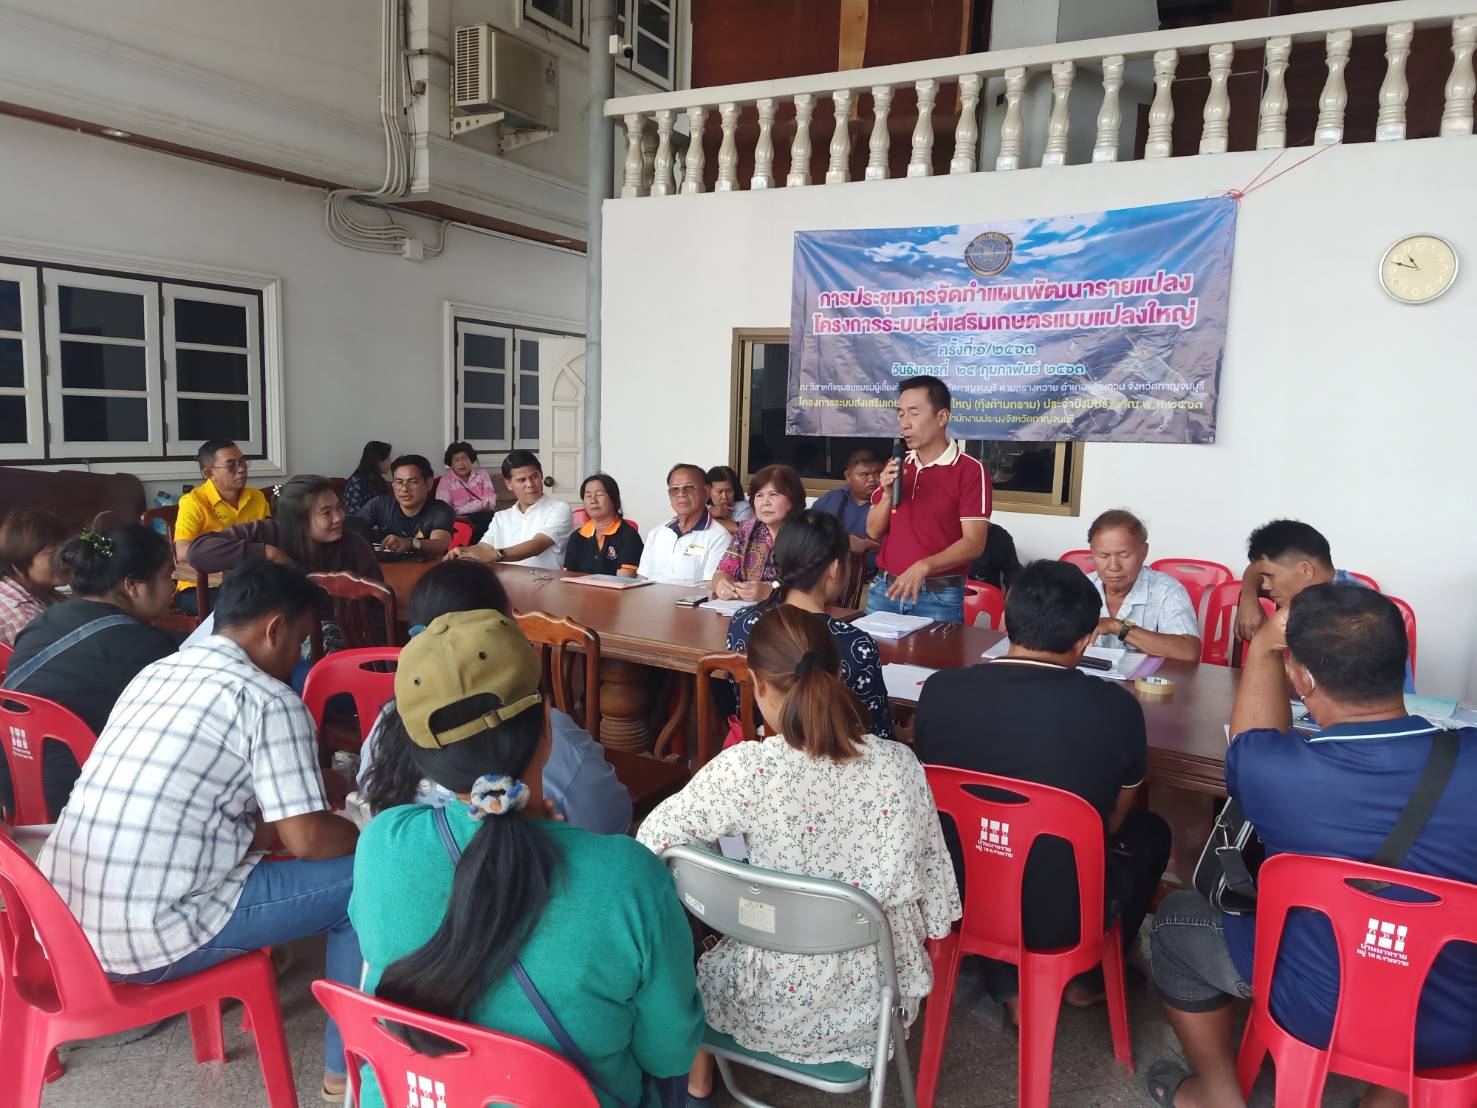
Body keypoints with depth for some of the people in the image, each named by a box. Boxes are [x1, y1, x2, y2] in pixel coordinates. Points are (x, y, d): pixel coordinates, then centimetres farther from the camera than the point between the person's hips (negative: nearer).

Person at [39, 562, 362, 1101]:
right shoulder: (270, 701, -14)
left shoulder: (153, 672, 10)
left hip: (59, 919, 9)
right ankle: (349, 1065, 15)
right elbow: (308, 840, -13)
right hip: (149, 940, -8)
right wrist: (368, 834, 7)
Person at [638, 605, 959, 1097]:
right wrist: (928, 930, 16)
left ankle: (696, 1082, 56)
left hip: (777, 1002, -2)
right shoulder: (899, 765, -18)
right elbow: (931, 870, -5)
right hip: (872, 994, 3)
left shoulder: (744, 769, -25)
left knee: (706, 963, 33)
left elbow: (651, 841, -12)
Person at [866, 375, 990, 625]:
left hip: (939, 596, -5)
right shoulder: (896, 466, 8)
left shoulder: (971, 471, -10)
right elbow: (873, 531, 8)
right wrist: (887, 494, -9)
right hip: (884, 588, 5)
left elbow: (974, 543, -15)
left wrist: (923, 566, -28)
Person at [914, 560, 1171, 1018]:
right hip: (1059, 919, -1)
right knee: (1150, 831, 25)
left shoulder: (940, 689, -15)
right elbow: (1114, 820, 1)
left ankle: (1009, 986, 28)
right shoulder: (1117, 707, -19)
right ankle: (1087, 977, 39)